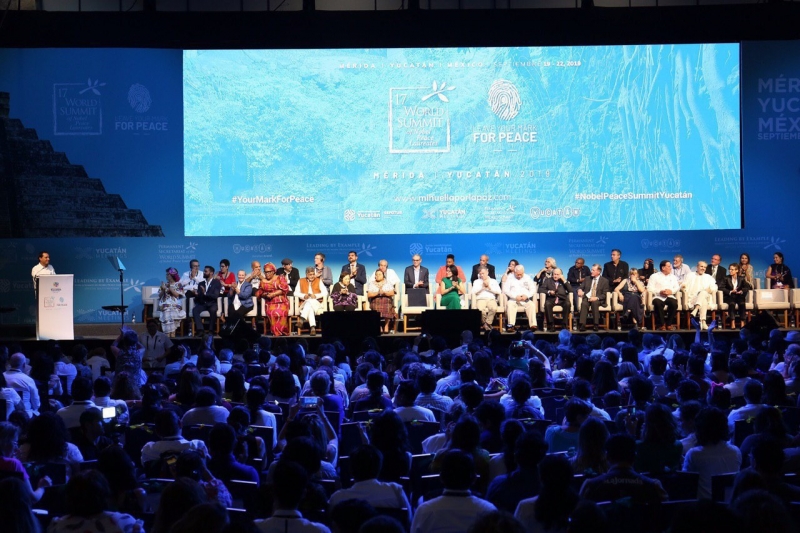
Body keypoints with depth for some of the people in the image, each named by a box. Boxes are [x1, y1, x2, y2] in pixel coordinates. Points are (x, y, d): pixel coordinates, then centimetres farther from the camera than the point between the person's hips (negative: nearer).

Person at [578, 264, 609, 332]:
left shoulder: (604, 281, 5)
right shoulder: (587, 279, 17)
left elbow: (604, 294, 0)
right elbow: (581, 287, 17)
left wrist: (596, 298, -18)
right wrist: (580, 290, -10)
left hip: (598, 300, -2)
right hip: (587, 298, 2)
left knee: (594, 303, -38)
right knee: (584, 303, -33)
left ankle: (596, 325, -33)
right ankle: (582, 325, -41)